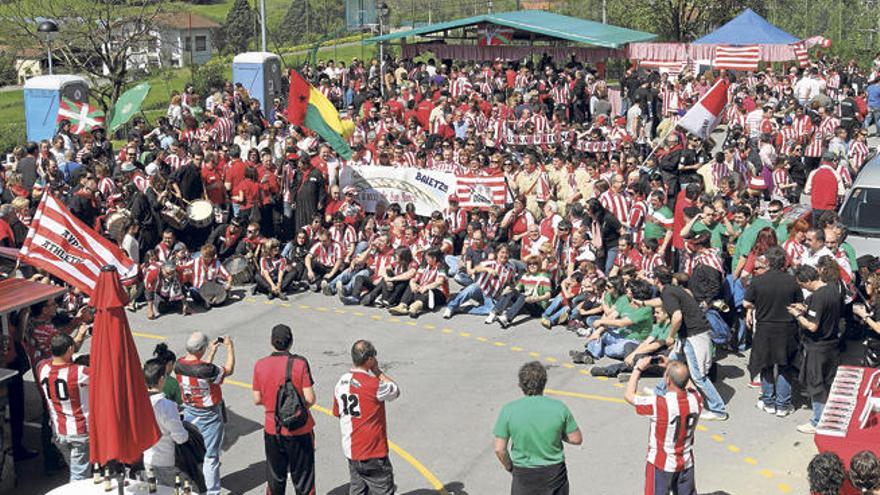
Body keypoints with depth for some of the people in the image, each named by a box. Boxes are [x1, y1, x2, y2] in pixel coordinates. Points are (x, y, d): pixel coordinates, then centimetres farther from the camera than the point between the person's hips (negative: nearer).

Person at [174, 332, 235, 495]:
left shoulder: (179, 365, -10)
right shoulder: (206, 369, -30)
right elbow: (228, 370, -14)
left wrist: (212, 351, 12)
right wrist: (230, 347, -4)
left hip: (189, 413, 6)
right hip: (209, 416, -6)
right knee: (210, 456, 5)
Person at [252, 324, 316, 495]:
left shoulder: (260, 365, -6)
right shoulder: (300, 363, -14)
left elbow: (257, 400, -1)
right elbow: (310, 399, -16)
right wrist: (301, 405, 5)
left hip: (272, 430, 3)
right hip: (299, 430, -3)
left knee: (275, 479, 18)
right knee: (303, 479, 10)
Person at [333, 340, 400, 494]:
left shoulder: (341, 382, 1)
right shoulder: (373, 385, -22)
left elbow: (337, 412, 12)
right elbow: (396, 390, -5)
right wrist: (378, 371, -1)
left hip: (350, 449, 7)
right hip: (372, 453, -7)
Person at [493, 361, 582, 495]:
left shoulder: (509, 410, -14)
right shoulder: (559, 407, -13)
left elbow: (499, 449, -11)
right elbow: (577, 439, -5)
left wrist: (509, 467, 7)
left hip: (523, 474, 0)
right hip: (554, 473, 1)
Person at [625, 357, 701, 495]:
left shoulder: (658, 404, -31)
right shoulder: (696, 399, -16)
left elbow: (629, 395, -16)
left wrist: (638, 368, -8)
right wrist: (672, 366, 4)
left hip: (662, 465, -4)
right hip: (686, 463, 4)